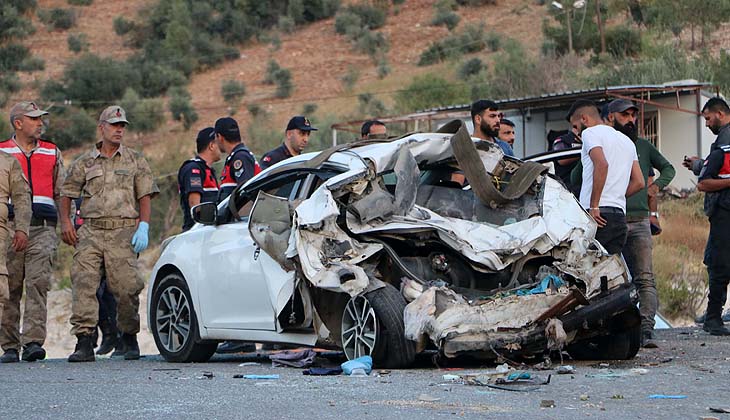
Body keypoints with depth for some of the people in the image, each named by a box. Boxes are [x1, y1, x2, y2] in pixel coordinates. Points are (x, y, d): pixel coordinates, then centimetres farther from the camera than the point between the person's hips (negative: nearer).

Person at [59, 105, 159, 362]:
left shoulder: (135, 161, 13)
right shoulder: (84, 163, 15)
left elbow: (145, 196, 7)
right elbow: (66, 194, 18)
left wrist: (143, 227, -6)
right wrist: (65, 222, 2)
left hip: (124, 231, -1)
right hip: (90, 231, 1)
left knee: (127, 287, -9)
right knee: (83, 283, -13)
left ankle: (129, 338, 12)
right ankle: (84, 342, -15)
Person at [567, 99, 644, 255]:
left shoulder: (590, 133, 1)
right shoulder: (626, 140, 27)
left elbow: (601, 164, -19)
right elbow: (639, 182, 21)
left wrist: (594, 206, -17)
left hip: (600, 215, -8)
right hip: (620, 216, 8)